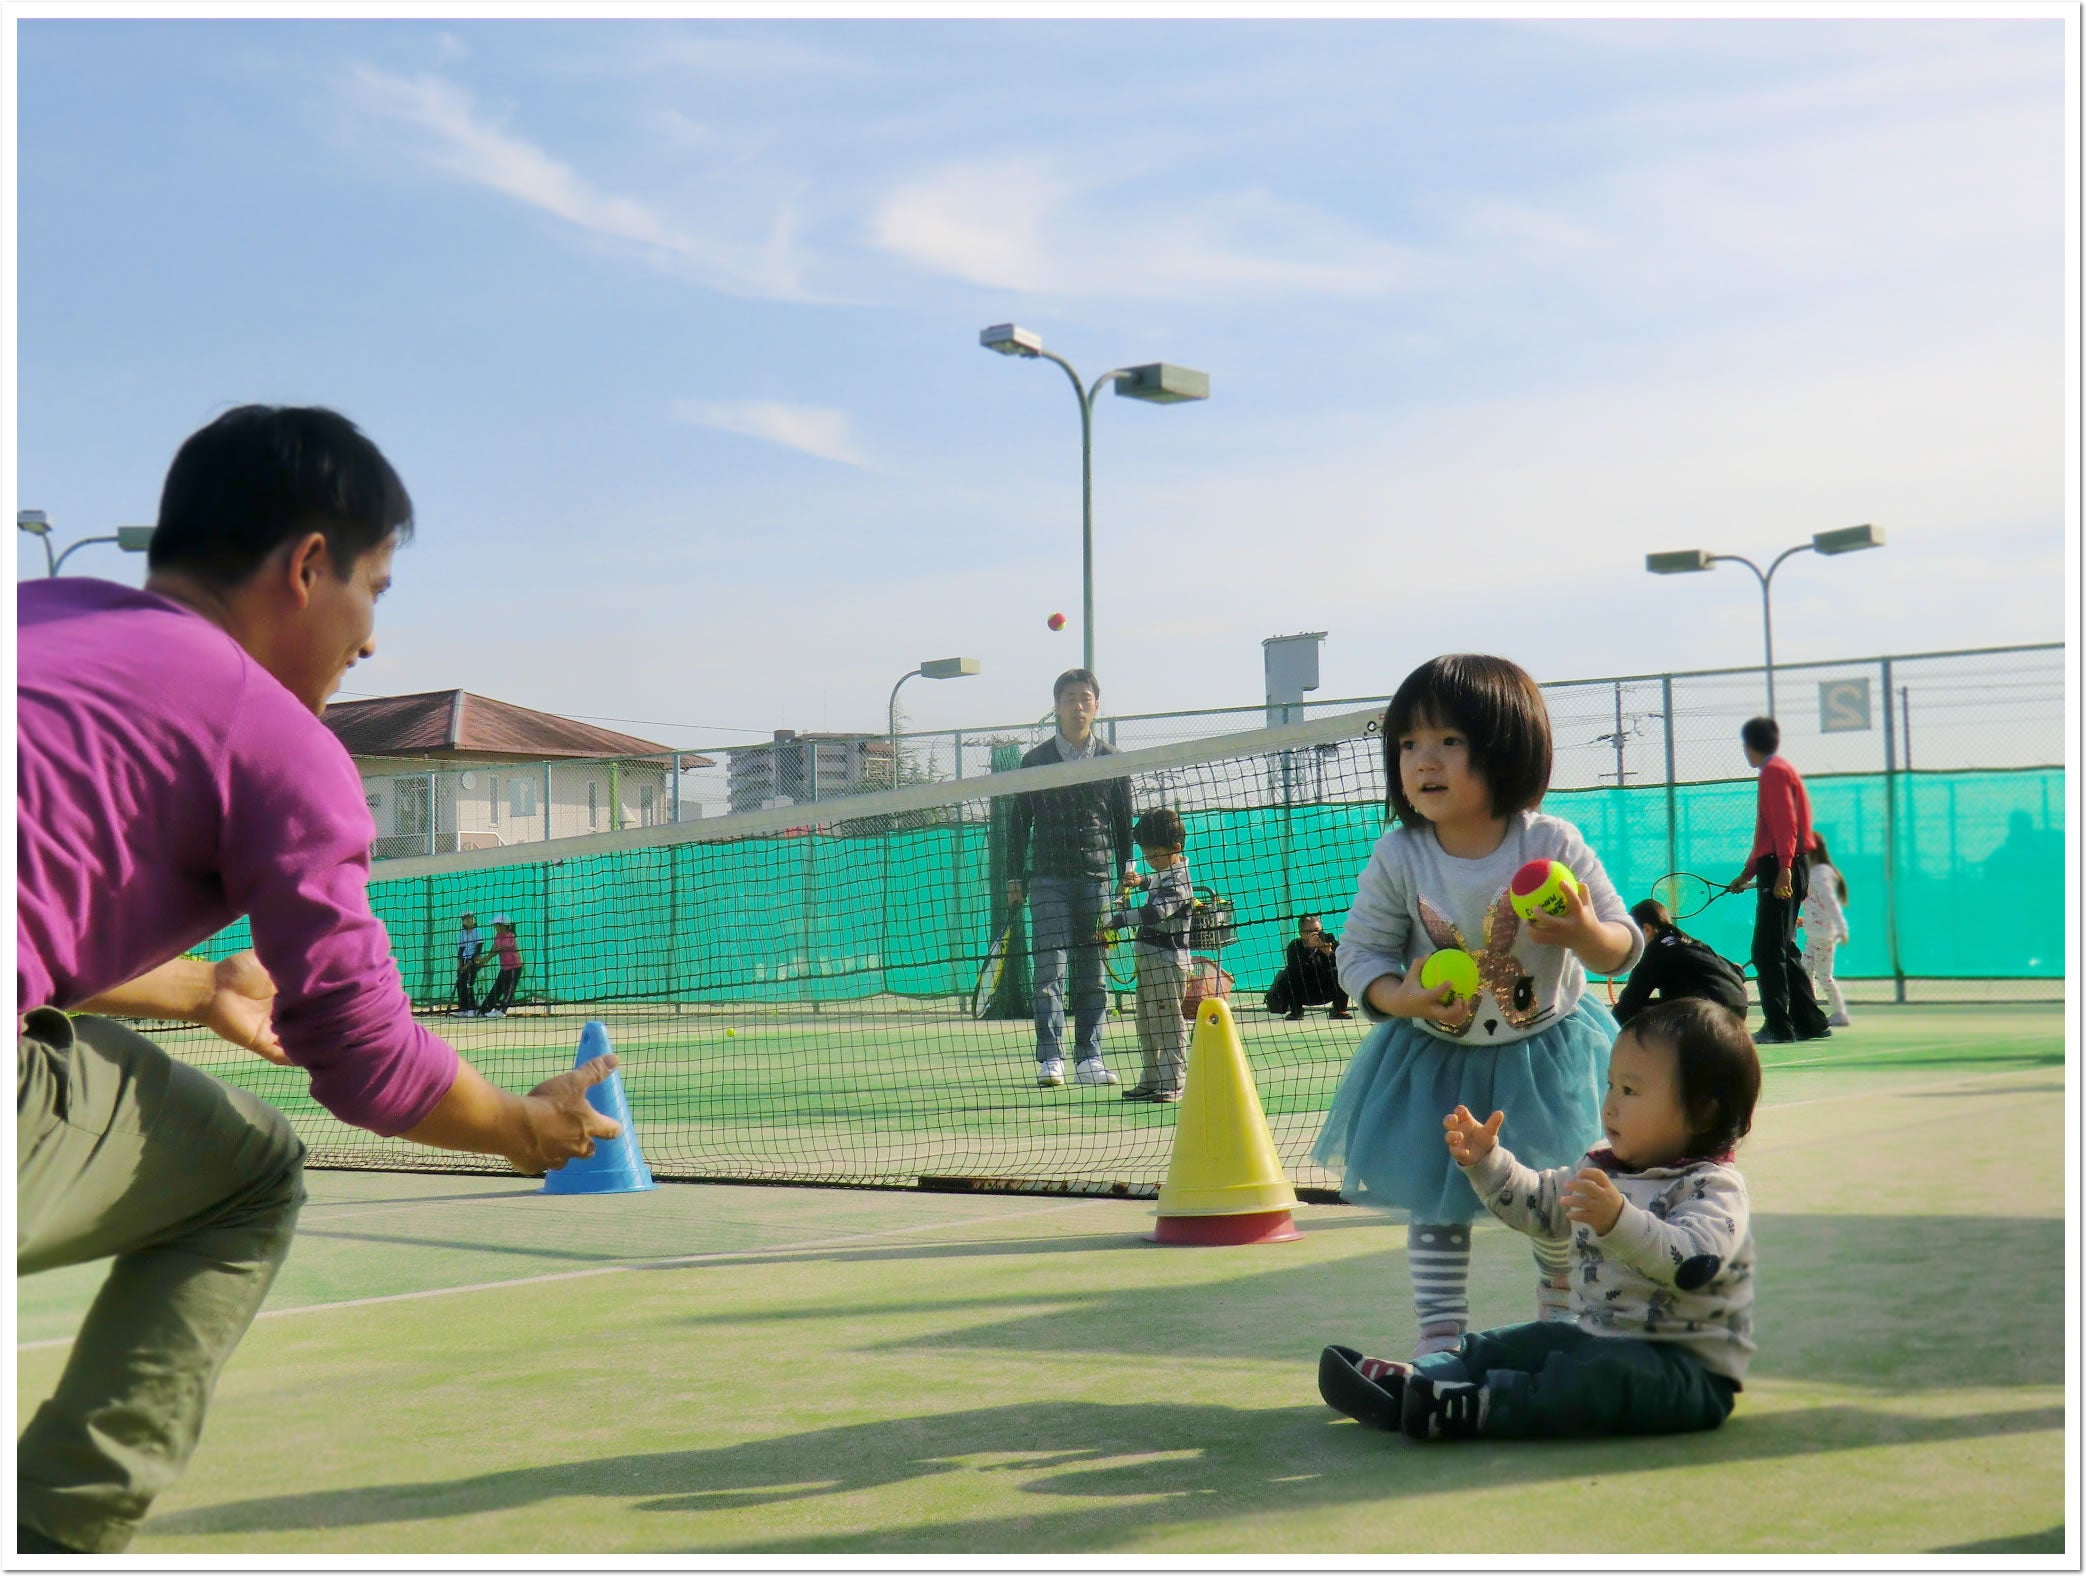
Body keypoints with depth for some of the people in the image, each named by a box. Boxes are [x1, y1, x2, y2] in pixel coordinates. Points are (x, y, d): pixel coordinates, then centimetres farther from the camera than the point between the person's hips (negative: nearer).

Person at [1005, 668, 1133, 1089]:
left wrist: (1126, 877, 5)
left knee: (1093, 971, 2)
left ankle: (1089, 1058, 7)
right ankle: (1050, 1060, -9)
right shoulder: (1036, 760, 7)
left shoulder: (1113, 760, 10)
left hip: (1097, 878, 2)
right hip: (1049, 880, -1)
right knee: (1050, 968, -8)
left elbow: (1123, 824, 12)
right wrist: (1014, 879, 3)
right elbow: (1019, 823, 9)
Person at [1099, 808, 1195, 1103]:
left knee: (1168, 1023, -7)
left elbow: (1155, 911, -32)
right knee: (1147, 1024, 15)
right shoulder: (1163, 874, 13)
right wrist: (1140, 881, 19)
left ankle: (1171, 1084, -4)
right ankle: (1152, 1081, 23)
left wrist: (1116, 921, -37)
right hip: (1149, 959, 11)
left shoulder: (1178, 881, -17)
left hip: (1168, 961, -11)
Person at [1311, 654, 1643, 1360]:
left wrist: (1584, 933, -32)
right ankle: (1440, 1340, 16)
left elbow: (1625, 950, -9)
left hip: (1548, 1056, 0)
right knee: (1435, 1201, 5)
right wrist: (1401, 997, -27)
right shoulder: (1398, 858, -14)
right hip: (1435, 1062, 0)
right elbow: (1360, 954, -7)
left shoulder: (1553, 843, -16)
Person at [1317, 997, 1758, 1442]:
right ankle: (1411, 1383, -17)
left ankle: (1478, 1408, -46)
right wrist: (1485, 1161, 9)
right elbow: (1536, 1204, 23)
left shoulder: (1713, 1187, -15)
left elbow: (1694, 1262, -33)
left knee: (1603, 1374, -35)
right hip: (1597, 1339, 9)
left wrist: (1620, 1220, -46)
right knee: (1501, 1347, 2)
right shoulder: (1599, 1168, 13)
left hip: (1689, 1367, -9)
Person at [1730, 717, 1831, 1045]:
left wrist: (1784, 867, -26)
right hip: (1778, 870, 10)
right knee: (1782, 950, 13)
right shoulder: (1776, 771, 22)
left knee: (1767, 951, -10)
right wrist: (1747, 874, 27)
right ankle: (1810, 1023, 16)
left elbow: (1785, 822, -18)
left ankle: (1778, 1026, -12)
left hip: (1782, 871, -10)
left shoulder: (1774, 771, -7)